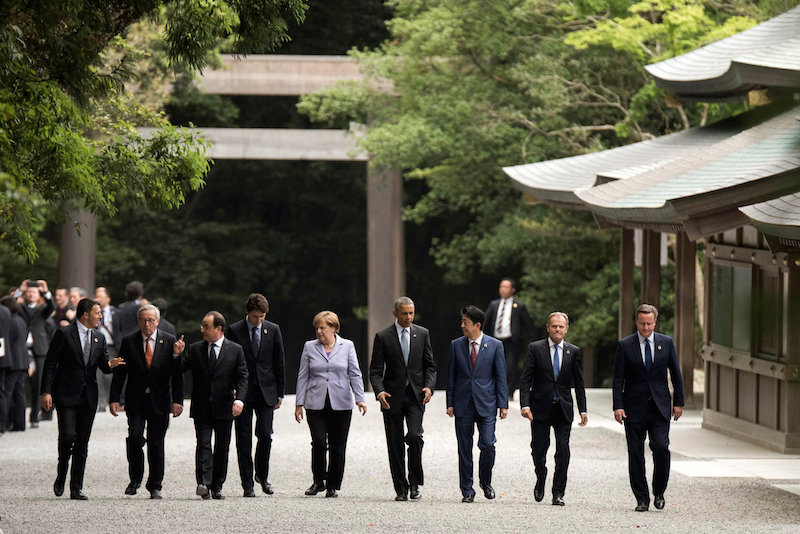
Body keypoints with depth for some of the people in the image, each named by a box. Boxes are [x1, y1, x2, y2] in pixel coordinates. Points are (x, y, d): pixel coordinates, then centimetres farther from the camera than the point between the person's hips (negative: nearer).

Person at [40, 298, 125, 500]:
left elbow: (104, 365, 17)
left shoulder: (99, 338, 13)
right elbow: (50, 363, -5)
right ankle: (61, 476, 9)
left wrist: (110, 364, -8)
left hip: (88, 397, 5)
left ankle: (76, 489, 7)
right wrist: (46, 392, -12)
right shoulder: (64, 334, -4)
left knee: (82, 444, 4)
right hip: (67, 396, -5)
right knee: (68, 436, -15)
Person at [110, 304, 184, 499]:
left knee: (156, 443, 3)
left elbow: (177, 374, 2)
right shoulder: (129, 341, 3)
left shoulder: (170, 342, 2)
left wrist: (177, 400, -6)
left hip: (160, 401, 0)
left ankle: (155, 486, 13)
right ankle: (135, 479, 5)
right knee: (135, 437, -14)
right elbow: (119, 372, 4)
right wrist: (114, 399, -3)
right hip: (136, 400, 0)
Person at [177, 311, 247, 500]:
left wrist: (239, 399, -13)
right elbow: (180, 369, 5)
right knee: (203, 444, -11)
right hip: (201, 407, 0)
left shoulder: (235, 350, 3)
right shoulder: (195, 349, 7)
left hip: (224, 407, 0)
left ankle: (217, 486, 14)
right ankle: (203, 483, -21)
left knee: (222, 448, 6)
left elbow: (242, 377, 0)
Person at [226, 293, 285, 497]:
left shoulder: (273, 330, 5)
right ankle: (247, 484, 7)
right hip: (242, 392, -1)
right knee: (244, 440, 1)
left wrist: (279, 394, 5)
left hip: (266, 392, 1)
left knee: (265, 436, -4)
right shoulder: (234, 331, -1)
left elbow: (279, 363, 8)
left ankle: (262, 475, 19)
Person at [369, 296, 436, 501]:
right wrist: (379, 391, -18)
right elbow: (375, 370, 0)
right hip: (392, 397, 0)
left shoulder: (422, 334, 7)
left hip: (416, 396, 0)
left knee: (415, 436, -16)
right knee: (395, 444, 2)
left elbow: (430, 366, 10)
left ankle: (415, 483, -2)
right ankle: (401, 488, 10)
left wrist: (429, 386, -8)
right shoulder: (383, 337, 1)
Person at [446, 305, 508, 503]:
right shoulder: (456, 345, 6)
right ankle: (467, 491, 10)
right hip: (463, 405, 2)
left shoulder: (495, 345, 1)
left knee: (487, 445, -10)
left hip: (486, 404, -2)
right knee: (464, 449, 3)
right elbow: (451, 376, 9)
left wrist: (503, 404, -3)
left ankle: (485, 482, 14)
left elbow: (501, 377, 2)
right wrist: (450, 403, 3)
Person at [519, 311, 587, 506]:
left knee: (563, 451, -6)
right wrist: (525, 405, -15)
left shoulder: (574, 352, 6)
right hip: (540, 408, -1)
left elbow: (579, 383, 9)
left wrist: (583, 410, 4)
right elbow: (526, 379, -3)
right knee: (538, 449, 3)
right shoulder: (535, 348, 0)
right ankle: (540, 481, 32)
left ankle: (558, 493, -1)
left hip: (563, 409, 1)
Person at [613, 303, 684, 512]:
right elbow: (618, 378, 0)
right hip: (634, 408, 0)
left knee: (661, 448, -13)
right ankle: (642, 499, 8)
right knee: (635, 455, 1)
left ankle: (659, 492, 6)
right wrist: (618, 406, -8)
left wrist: (678, 402, 6)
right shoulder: (625, 345, 1)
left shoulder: (666, 343, 5)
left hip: (659, 407, 0)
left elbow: (676, 374, 10)